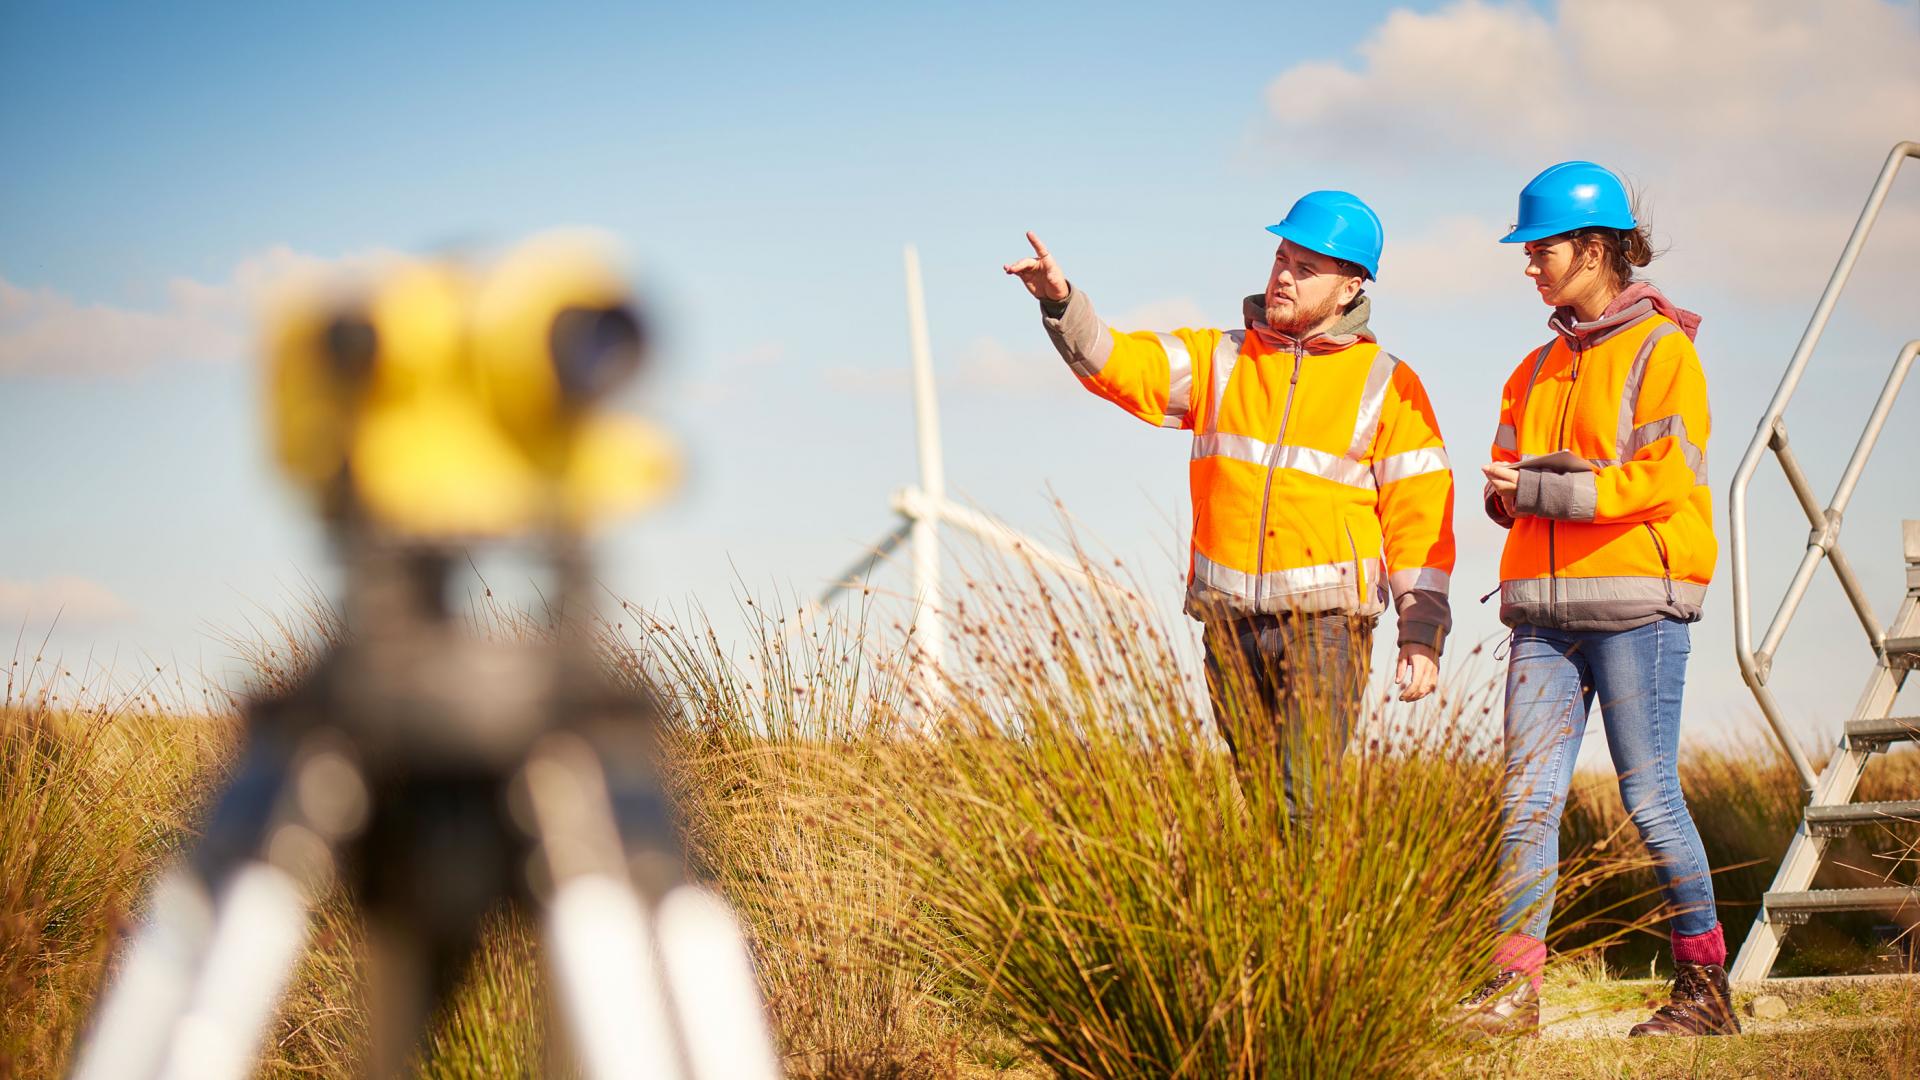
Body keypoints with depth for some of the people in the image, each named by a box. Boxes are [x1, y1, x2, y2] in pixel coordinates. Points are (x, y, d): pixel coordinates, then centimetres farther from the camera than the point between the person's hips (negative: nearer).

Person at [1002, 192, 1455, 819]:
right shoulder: (1219, 360, 12)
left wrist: (1423, 633, -6)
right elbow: (1117, 365, 0)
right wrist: (1060, 302, -18)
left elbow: (1420, 515, 1)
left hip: (1327, 621, -4)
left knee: (1302, 801, -15)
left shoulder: (1387, 385, 4)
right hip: (1232, 623, 4)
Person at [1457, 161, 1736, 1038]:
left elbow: (1665, 479, -12)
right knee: (1527, 798, -3)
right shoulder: (1541, 366, 20)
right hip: (1544, 606, 6)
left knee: (1649, 796, -4)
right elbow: (1508, 474, 22)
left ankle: (1706, 987, 7)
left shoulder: (1660, 349, -2)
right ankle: (1515, 988, -4)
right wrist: (1510, 491, -3)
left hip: (1634, 602, -6)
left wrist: (1544, 488, -14)